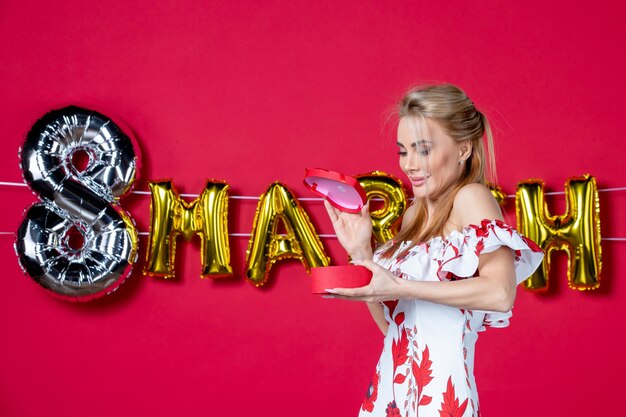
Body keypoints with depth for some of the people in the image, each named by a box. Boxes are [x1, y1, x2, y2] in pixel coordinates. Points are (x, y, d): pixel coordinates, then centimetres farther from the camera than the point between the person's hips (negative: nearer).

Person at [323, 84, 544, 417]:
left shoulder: (471, 196, -11)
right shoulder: (415, 214, 10)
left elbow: (500, 293, -27)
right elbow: (391, 324, 10)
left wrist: (398, 288, -26)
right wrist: (361, 253, 0)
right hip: (392, 389, 7)